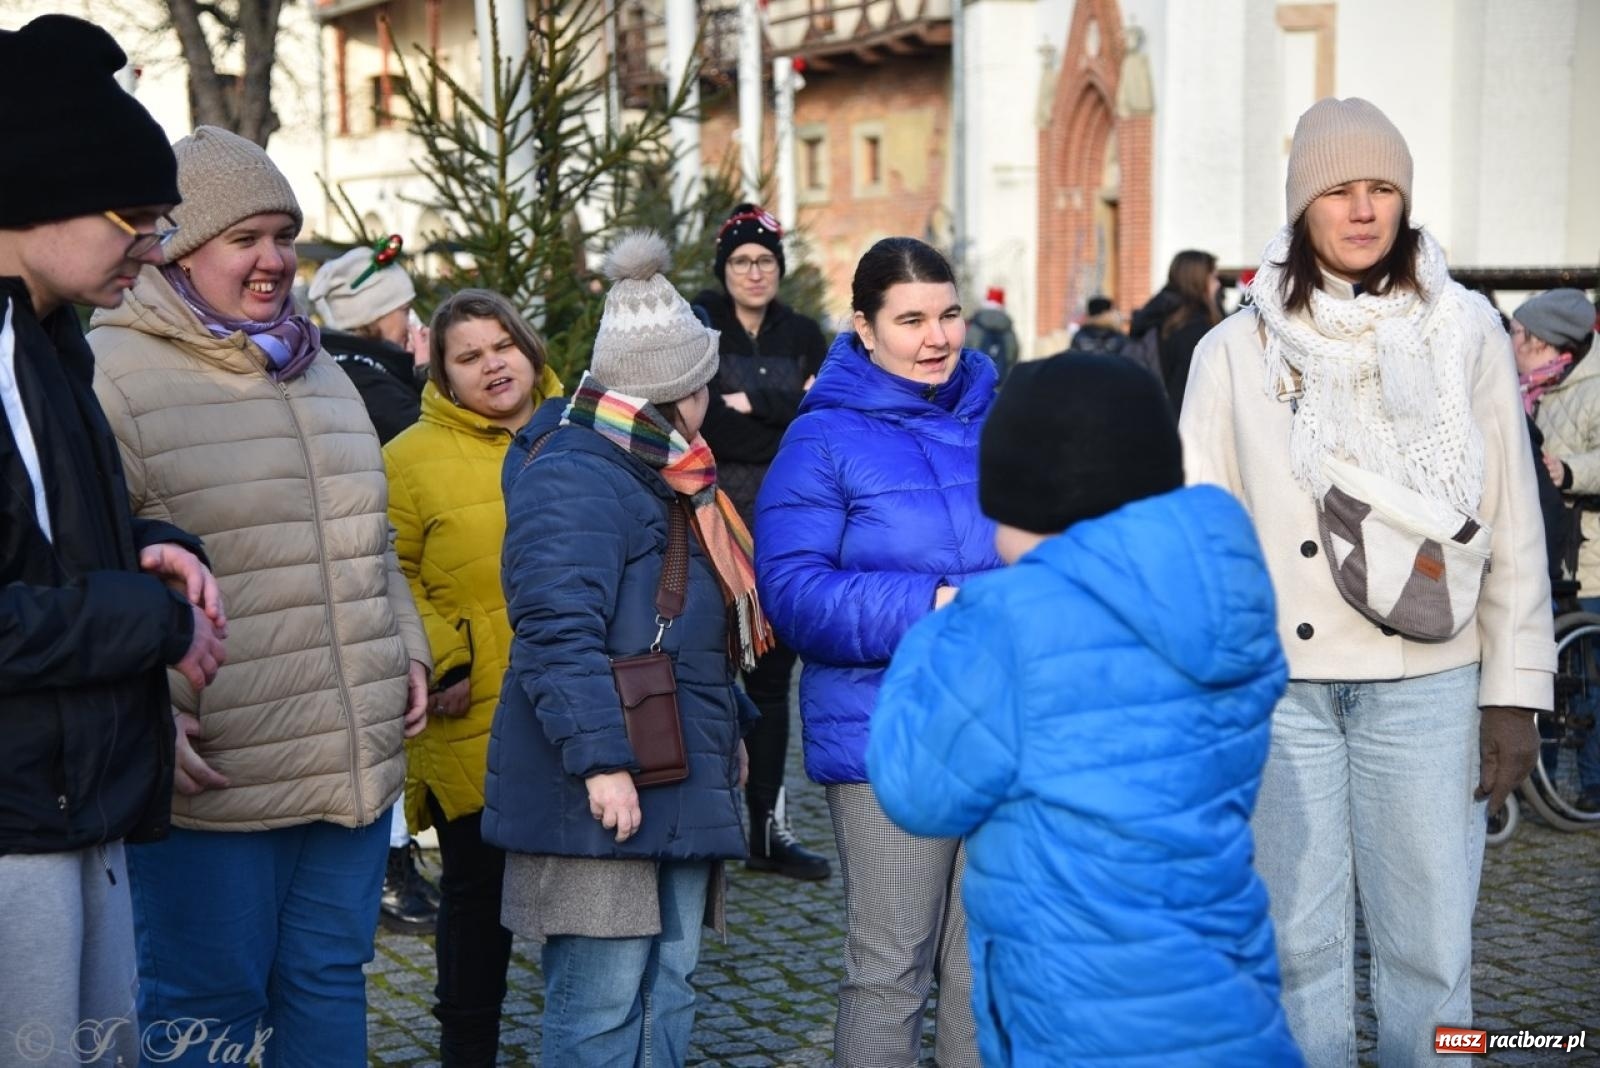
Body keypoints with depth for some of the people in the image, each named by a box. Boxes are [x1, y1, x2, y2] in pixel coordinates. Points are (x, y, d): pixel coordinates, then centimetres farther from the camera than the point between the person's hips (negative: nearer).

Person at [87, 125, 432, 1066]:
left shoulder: (318, 374, 17)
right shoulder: (113, 374, -9)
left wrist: (407, 651, 15)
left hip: (357, 762, 7)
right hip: (215, 778, -7)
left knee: (329, 984, 15)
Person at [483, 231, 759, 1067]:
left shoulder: (659, 473, 19)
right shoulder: (576, 479, -15)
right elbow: (559, 633, -23)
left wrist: (727, 728, 29)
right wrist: (601, 756, -25)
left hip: (682, 792, 10)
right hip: (605, 795, -10)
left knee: (666, 998, 15)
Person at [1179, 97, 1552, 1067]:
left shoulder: (1467, 332, 4)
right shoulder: (1236, 351, 5)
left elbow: (1514, 522, 5)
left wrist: (1516, 691, 1)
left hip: (1428, 684, 0)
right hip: (1281, 685, 1)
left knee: (1431, 943, 1)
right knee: (1300, 942, 7)